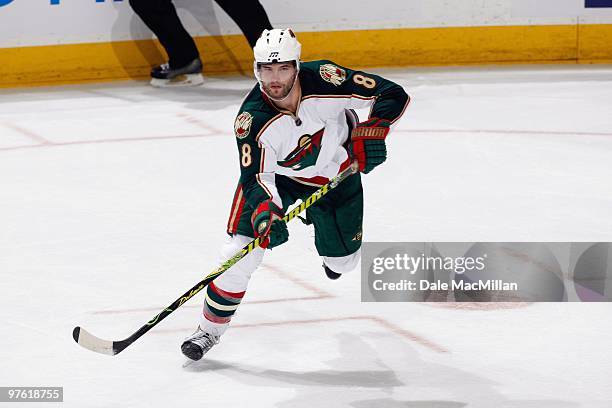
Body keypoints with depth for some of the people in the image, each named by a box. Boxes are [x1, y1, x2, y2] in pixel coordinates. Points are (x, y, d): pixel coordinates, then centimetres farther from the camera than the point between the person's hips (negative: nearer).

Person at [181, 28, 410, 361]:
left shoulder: (325, 80, -31)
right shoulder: (252, 120, -31)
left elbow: (393, 95, -23)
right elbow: (256, 177, -27)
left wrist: (373, 130, -36)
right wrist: (265, 210, -46)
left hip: (336, 170, 1)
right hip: (278, 175, -1)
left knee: (342, 260, 11)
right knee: (241, 251, -15)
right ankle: (210, 329, 2)